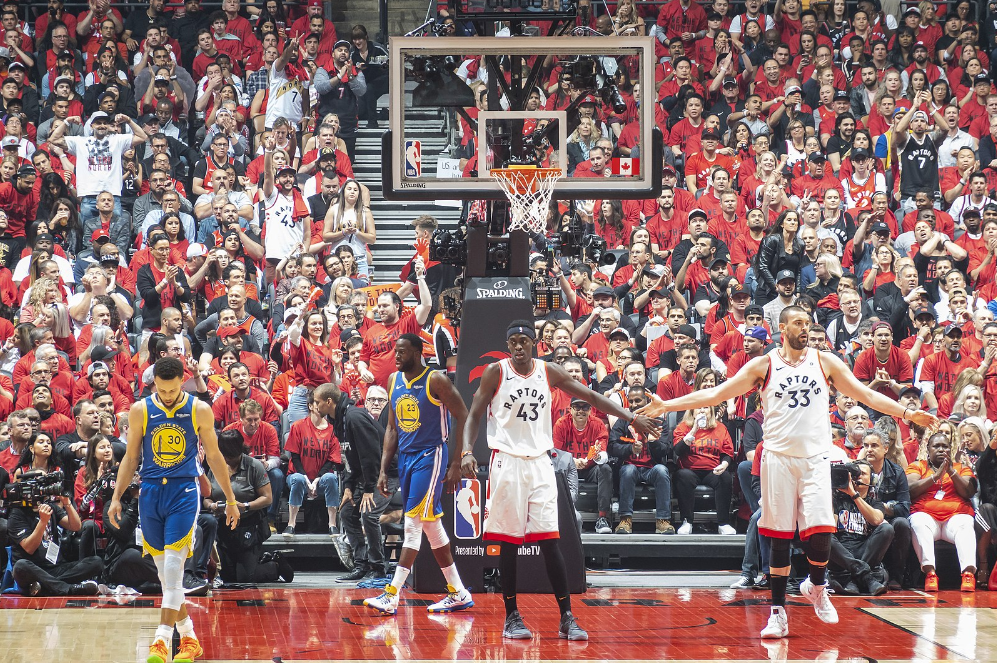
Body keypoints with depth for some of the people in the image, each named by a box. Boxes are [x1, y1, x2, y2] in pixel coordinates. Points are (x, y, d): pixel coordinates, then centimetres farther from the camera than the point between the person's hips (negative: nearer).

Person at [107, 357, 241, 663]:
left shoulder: (200, 411, -2)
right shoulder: (140, 411, 1)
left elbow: (214, 456, 7)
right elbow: (131, 457, 9)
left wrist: (231, 499, 11)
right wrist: (116, 497, 3)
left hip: (184, 492, -3)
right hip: (150, 492, 3)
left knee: (173, 565, -13)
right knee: (165, 570, 6)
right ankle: (189, 637, 18)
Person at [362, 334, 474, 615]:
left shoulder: (436, 381, -12)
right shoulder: (394, 381, 9)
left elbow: (464, 417, -11)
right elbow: (392, 428, 14)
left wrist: (456, 464, -14)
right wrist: (384, 470, 8)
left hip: (431, 457, -8)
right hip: (406, 457, 8)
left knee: (413, 524, -13)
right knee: (431, 527, 11)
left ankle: (391, 596, -17)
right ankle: (458, 594, 19)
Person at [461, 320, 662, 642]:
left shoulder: (548, 372, 5)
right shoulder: (495, 372, -3)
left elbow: (591, 397, 8)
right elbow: (474, 414, -1)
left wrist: (631, 417, 2)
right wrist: (467, 452, -16)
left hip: (539, 462, 2)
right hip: (507, 461, -2)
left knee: (549, 541, -3)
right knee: (508, 542, 1)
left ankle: (566, 618, -2)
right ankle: (511, 617, 9)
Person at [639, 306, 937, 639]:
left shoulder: (826, 362, 8)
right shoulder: (763, 365, 4)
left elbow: (867, 395, 10)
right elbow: (716, 393, 2)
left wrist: (907, 413, 0)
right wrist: (666, 406, -5)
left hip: (815, 458, 0)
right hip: (779, 458, 0)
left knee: (820, 530, -12)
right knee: (780, 536, 0)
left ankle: (816, 586, 18)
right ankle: (778, 612, 7)